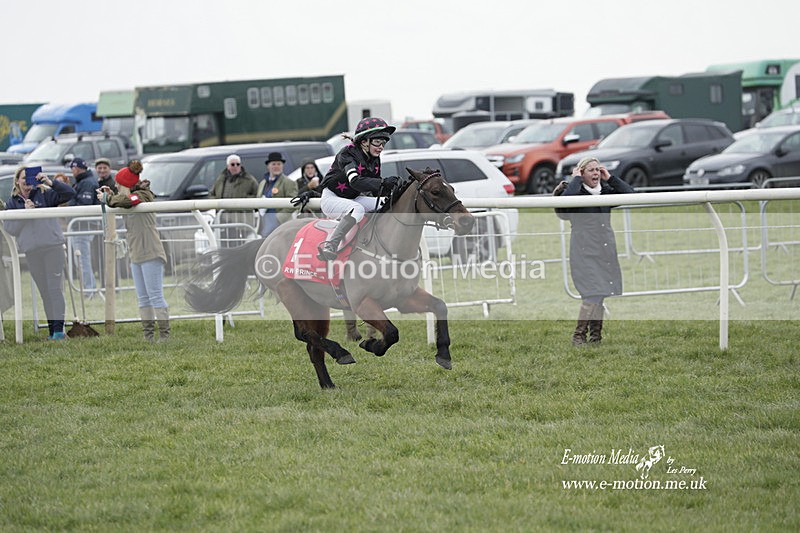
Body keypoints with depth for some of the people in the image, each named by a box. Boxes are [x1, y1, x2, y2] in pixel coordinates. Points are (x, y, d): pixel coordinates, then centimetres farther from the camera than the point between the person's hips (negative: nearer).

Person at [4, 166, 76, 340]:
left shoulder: (44, 194, 4)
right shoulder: (12, 203, 11)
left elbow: (70, 193, -5)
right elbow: (10, 228, 1)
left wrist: (51, 182, -16)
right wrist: (25, 212, -10)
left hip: (52, 246, -3)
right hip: (31, 251, 3)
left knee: (55, 287, -7)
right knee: (44, 290, 6)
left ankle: (58, 327, -9)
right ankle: (52, 327, 9)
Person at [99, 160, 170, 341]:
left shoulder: (143, 195, -10)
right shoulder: (133, 197, 18)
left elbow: (124, 200, -26)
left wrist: (107, 198, -11)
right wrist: (109, 195, 11)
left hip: (150, 253, -10)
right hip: (136, 255, 10)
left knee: (156, 296, -10)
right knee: (143, 298, 10)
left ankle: (164, 335, -10)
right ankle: (148, 336, 12)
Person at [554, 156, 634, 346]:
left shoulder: (605, 190, 13)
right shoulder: (576, 191, -4)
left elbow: (629, 193, 6)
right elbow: (566, 198, -27)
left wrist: (609, 178, 4)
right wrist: (576, 179, -13)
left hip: (605, 250, 6)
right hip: (585, 250, -6)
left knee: (600, 294, 5)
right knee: (593, 294, -16)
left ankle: (595, 334, 12)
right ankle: (579, 335, -8)